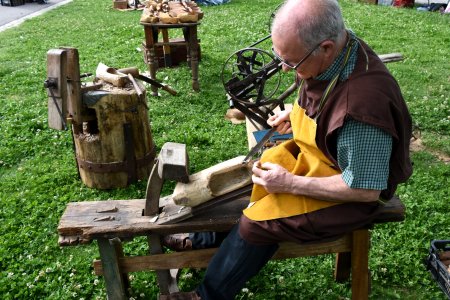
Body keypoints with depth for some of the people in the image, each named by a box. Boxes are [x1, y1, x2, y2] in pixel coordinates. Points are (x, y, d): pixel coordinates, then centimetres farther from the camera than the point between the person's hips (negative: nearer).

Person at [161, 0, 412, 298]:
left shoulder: (363, 105, -38)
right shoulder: (333, 52, -13)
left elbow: (365, 190, -28)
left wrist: (291, 183, -24)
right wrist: (294, 113, -4)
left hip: (350, 191, -8)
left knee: (256, 223, -13)